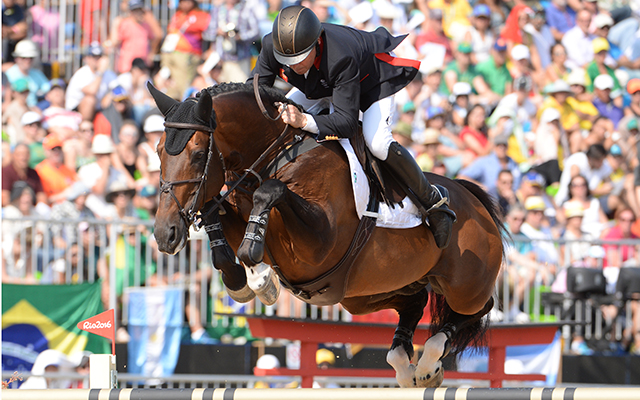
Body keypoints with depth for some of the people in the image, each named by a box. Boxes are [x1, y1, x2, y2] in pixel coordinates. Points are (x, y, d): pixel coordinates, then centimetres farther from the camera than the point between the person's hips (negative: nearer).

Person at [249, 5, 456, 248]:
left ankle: (433, 200, -10)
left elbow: (346, 121, -46)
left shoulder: (341, 57, -46)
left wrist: (305, 121, -61)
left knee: (377, 143, -29)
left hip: (375, 78, -7)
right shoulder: (272, 46, -31)